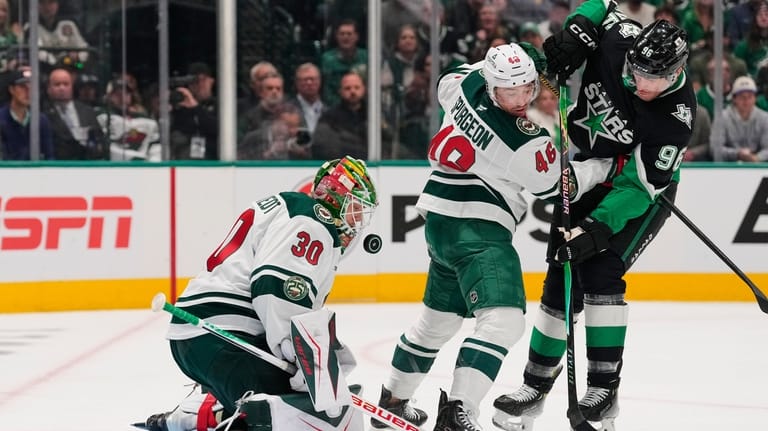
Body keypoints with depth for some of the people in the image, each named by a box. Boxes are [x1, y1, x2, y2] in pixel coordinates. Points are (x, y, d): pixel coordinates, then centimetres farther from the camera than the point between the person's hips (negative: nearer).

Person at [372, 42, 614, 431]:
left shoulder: (469, 84, -3)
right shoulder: (528, 143, -21)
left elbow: (447, 83, 24)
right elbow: (557, 186, -3)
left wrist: (509, 61, 25)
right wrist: (606, 165, 10)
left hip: (441, 221, 10)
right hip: (475, 228, -10)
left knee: (440, 316, 26)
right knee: (504, 320, -22)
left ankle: (392, 399, 41)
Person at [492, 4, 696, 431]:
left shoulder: (676, 115, -30)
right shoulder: (619, 39, -21)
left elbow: (640, 185, -29)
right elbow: (598, 5, 2)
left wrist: (598, 227, -37)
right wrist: (574, 32, -16)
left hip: (643, 191, -5)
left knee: (600, 273, -21)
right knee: (562, 282, 3)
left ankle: (604, 391, -14)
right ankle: (535, 387, 15)